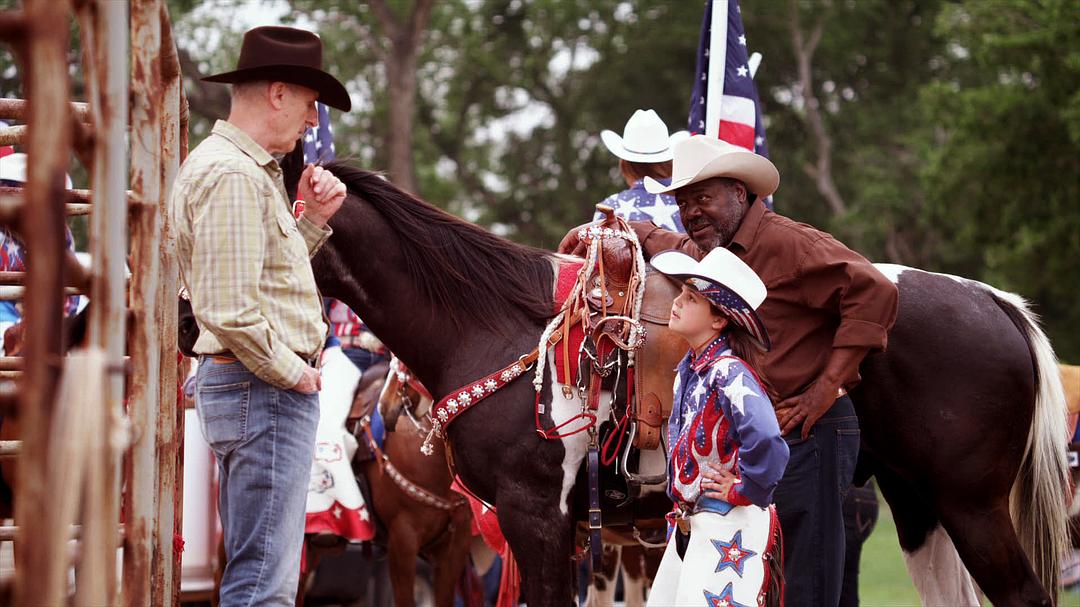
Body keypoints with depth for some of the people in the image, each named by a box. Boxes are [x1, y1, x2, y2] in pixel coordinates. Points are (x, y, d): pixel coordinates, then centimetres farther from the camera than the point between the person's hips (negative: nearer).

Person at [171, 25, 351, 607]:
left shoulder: (248, 169, 18)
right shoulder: (232, 176, -17)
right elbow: (228, 310, -25)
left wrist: (311, 219, 10)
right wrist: (291, 371, -14)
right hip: (263, 391, -11)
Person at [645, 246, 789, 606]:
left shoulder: (729, 374, -21)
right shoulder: (689, 368, 8)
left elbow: (768, 446, -36)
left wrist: (745, 492, -21)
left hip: (728, 524, -10)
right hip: (690, 522, 10)